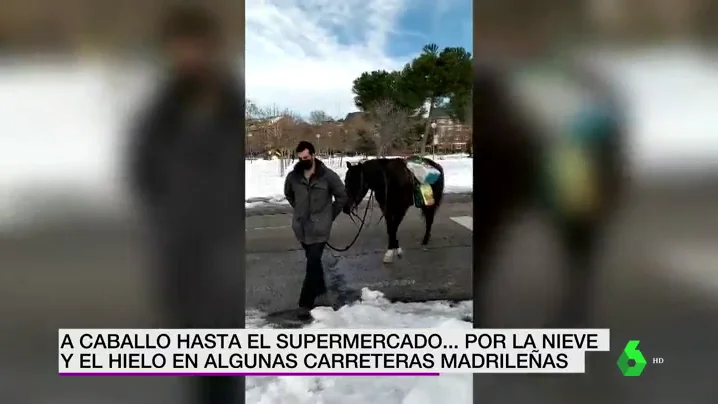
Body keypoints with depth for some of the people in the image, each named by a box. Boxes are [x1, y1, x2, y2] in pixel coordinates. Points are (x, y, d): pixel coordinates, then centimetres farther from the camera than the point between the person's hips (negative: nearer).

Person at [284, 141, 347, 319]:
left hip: (319, 228, -4)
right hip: (301, 228, 4)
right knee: (313, 262, 18)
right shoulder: (293, 176, -3)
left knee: (312, 264, -8)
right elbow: (288, 194, 19)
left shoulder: (328, 175, -11)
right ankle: (322, 293, 36)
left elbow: (342, 197, 0)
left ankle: (305, 304, -2)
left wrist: (330, 215, 2)